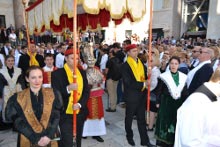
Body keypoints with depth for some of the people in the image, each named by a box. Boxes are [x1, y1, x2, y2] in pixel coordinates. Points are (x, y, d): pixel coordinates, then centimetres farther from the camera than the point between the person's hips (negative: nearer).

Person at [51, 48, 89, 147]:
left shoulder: (82, 72, 6)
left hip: (80, 113, 5)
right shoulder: (57, 73, -8)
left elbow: (87, 91, 3)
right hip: (65, 114, -4)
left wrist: (80, 104, -13)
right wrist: (68, 88, -29)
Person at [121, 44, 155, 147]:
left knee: (142, 118, 13)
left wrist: (147, 83, -9)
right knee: (129, 117, 16)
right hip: (131, 96, -5)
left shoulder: (141, 64, 6)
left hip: (141, 95, 5)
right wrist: (143, 84, -20)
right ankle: (129, 136, 38)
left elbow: (145, 77, 12)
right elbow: (128, 82, -21)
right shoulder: (125, 66, -13)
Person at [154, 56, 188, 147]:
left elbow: (185, 92, 8)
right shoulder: (164, 76, -7)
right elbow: (158, 91, -4)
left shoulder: (183, 77, 3)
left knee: (177, 123, 11)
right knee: (165, 122, 6)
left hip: (179, 103, 3)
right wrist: (158, 102, -6)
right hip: (166, 103, -3)